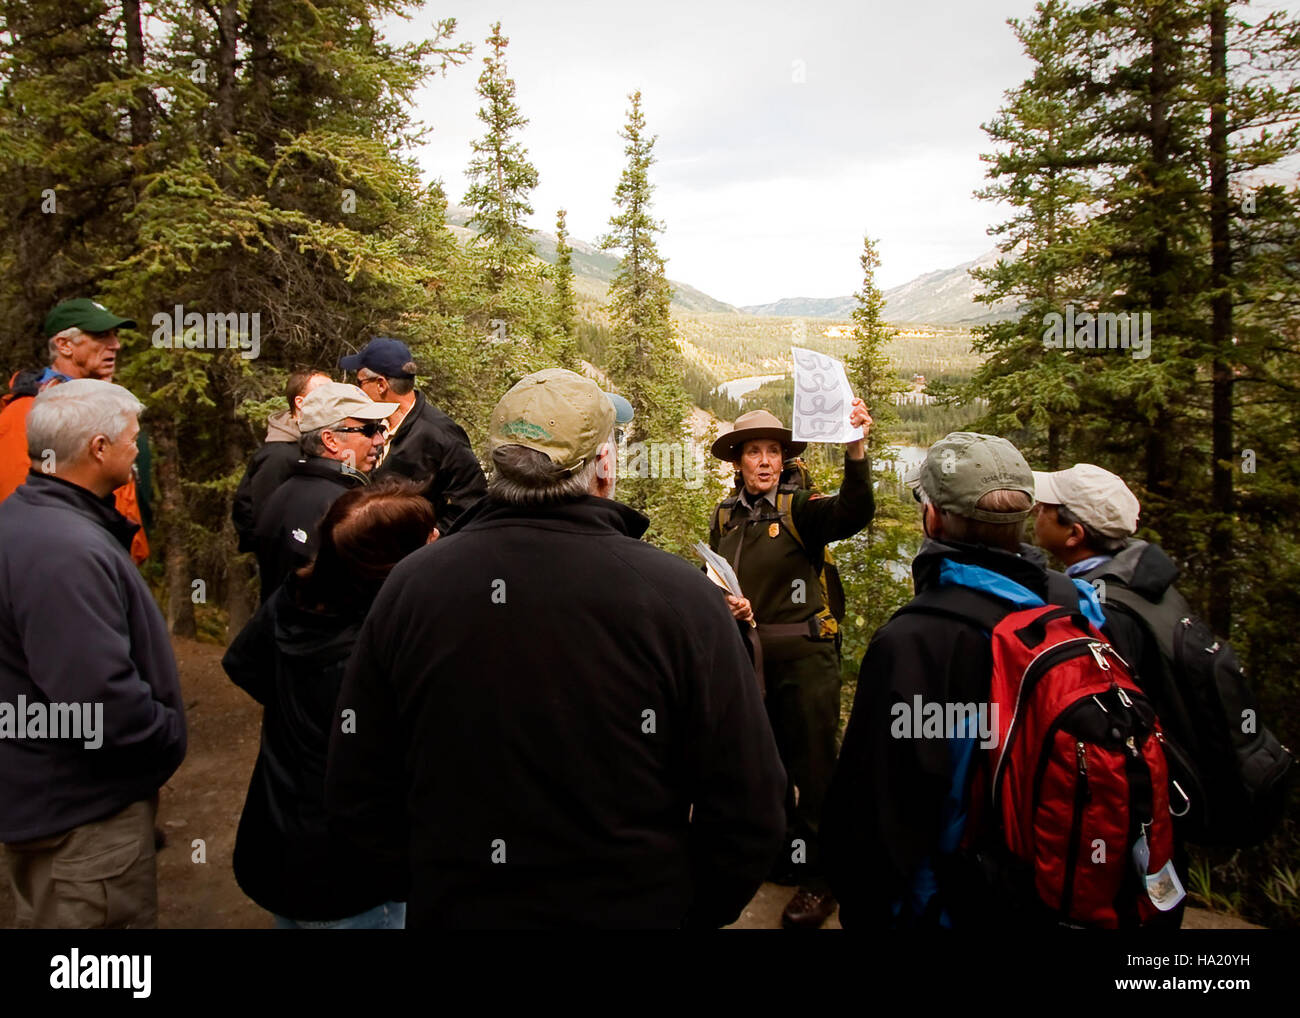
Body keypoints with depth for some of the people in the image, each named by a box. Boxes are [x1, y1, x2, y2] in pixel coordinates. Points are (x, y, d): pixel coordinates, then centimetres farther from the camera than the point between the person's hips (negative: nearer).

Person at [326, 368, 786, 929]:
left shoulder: (408, 586, -11)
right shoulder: (679, 596, -19)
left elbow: (355, 792, -3)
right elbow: (746, 810, -15)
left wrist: (429, 885, 10)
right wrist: (693, 912, 2)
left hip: (450, 909, 2)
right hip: (632, 910, -1)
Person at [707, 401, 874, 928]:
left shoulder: (799, 508, -7)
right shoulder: (724, 517, 8)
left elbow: (853, 512, -28)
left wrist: (856, 448, -43)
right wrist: (727, 605, -6)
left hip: (803, 657, -5)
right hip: (746, 656, 5)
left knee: (811, 767, 3)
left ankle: (818, 878, 19)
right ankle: (781, 858, 36)